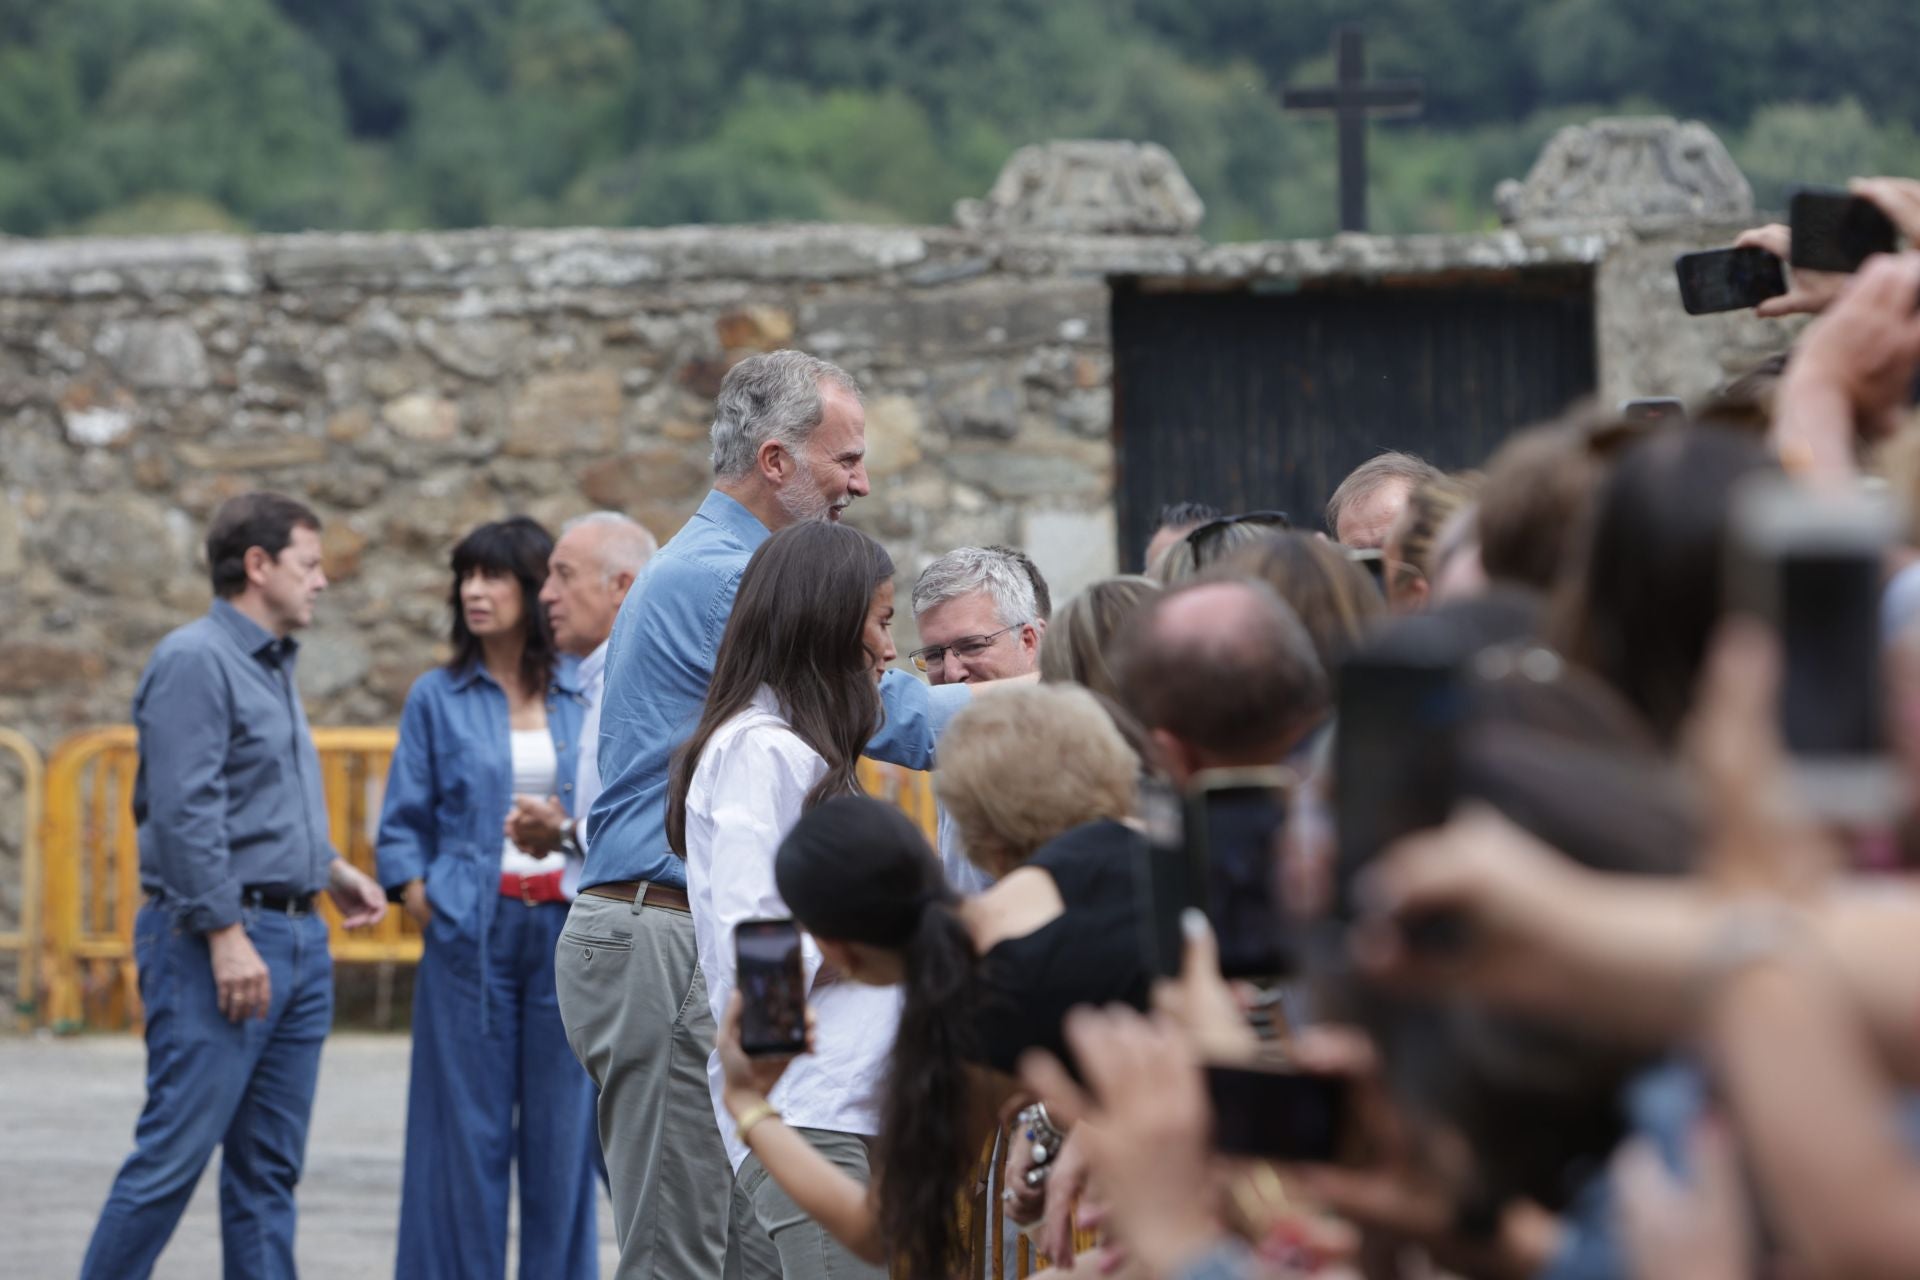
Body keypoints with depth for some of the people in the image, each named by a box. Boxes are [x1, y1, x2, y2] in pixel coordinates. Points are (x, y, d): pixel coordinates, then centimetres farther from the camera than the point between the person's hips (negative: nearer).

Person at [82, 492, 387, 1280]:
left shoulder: (272, 666, 19)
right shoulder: (195, 661, -11)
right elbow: (185, 811, -18)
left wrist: (329, 868, 15)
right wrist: (226, 934, -21)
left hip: (296, 940, 9)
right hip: (219, 941, -9)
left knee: (269, 1168, 8)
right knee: (175, 1152, -10)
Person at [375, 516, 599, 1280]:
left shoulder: (585, 696, 6)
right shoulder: (439, 699, 5)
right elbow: (403, 823, 6)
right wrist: (418, 897, -7)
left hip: (567, 930, 1)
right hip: (471, 931, -1)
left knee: (562, 1125, 3)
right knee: (470, 1127, 0)